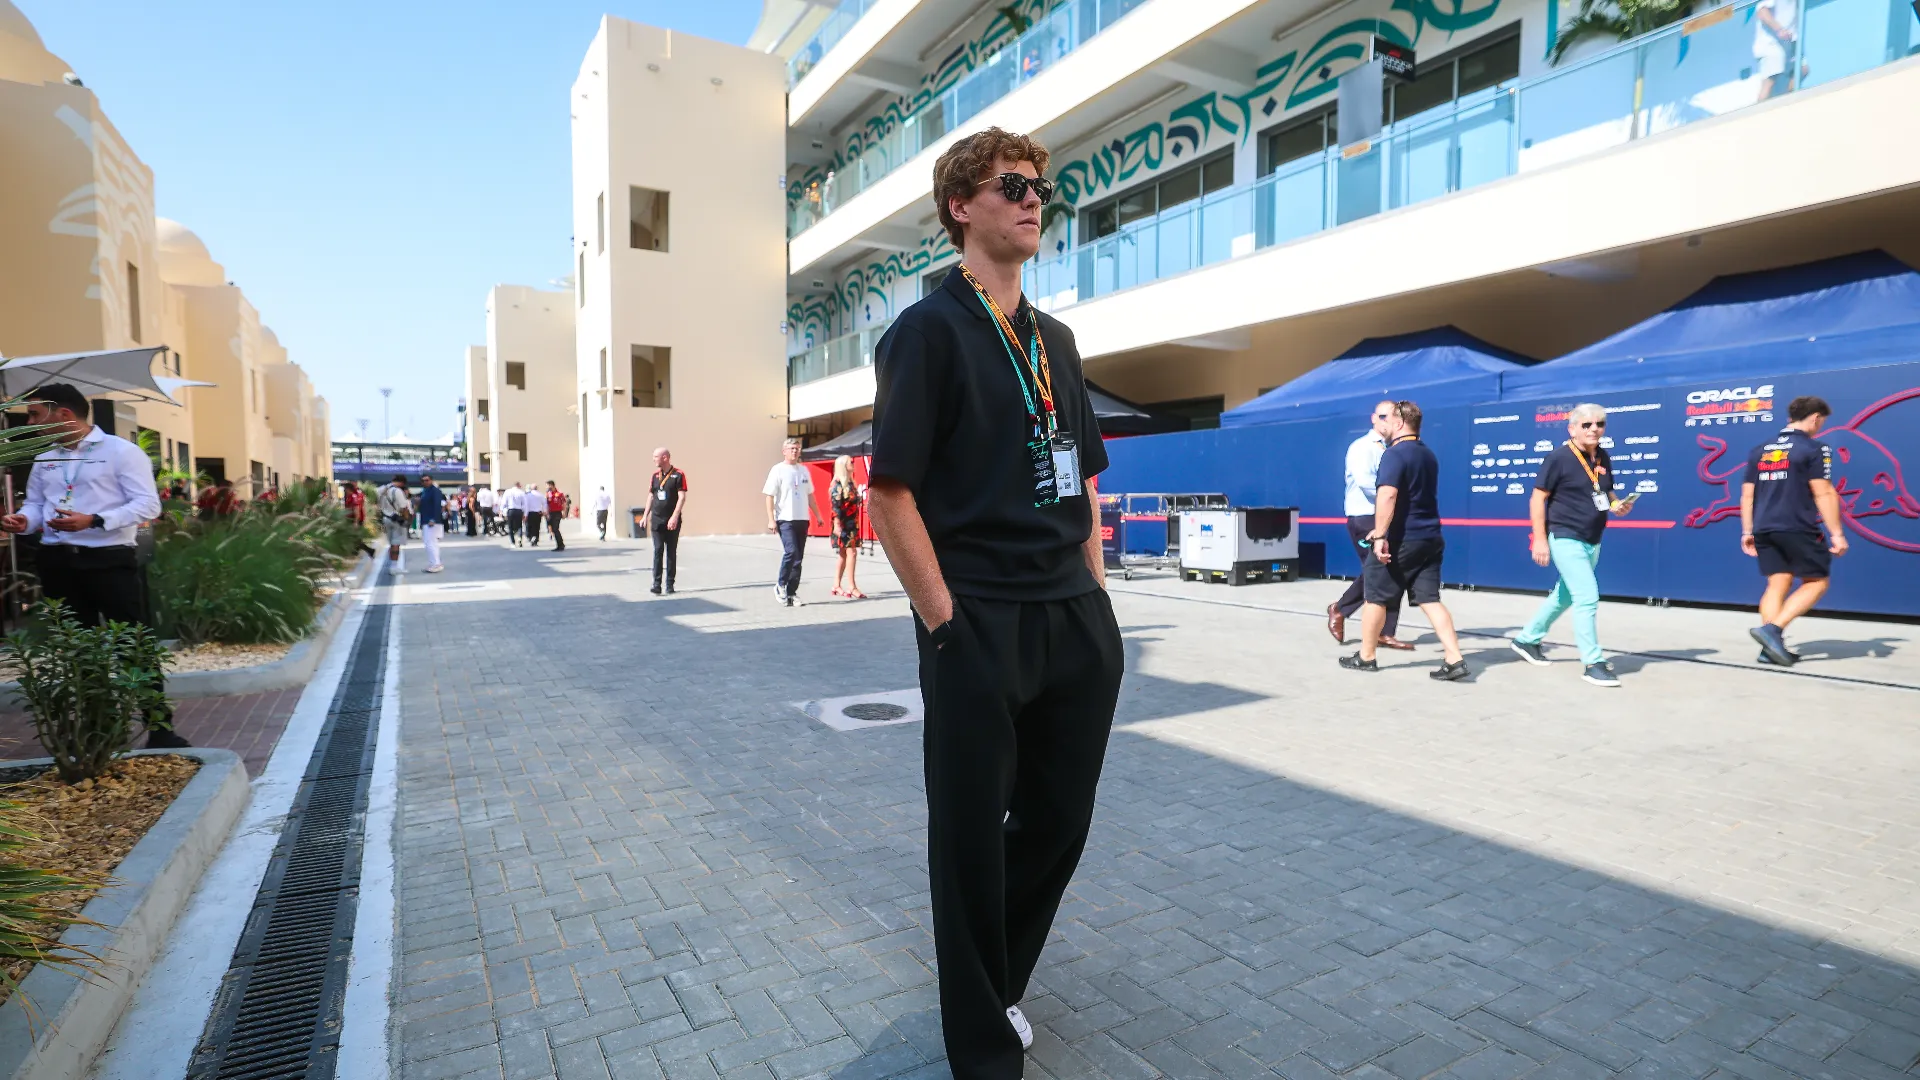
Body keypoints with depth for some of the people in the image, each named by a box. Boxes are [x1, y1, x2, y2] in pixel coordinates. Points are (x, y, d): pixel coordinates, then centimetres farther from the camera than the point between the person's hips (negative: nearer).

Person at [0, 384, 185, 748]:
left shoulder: (121, 451, -4)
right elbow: (35, 503, 19)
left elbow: (148, 505, -11)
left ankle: (159, 725, -2)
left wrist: (93, 521, -22)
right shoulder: (43, 460, 17)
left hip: (110, 560, -6)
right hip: (57, 562, 7)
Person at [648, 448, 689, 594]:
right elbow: (651, 496, 15)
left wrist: (675, 517, -19)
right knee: (658, 551, -3)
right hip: (657, 520, 4)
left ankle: (670, 584, 12)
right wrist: (646, 516, 10)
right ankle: (656, 584, -5)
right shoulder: (655, 475, 10)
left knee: (671, 552, 5)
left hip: (672, 520, -3)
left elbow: (682, 497, -12)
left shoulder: (678, 475, -6)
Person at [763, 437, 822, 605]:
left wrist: (817, 515, 18)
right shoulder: (778, 470, -4)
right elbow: (769, 496, -7)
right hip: (785, 520, -6)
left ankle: (791, 592, 15)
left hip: (802, 519, 6)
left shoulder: (804, 470, 13)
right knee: (791, 552, -18)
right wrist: (771, 519, -15)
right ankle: (781, 585, 1)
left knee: (798, 557, 7)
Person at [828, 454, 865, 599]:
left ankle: (836, 586, 18)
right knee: (851, 552, -12)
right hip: (843, 524, -9)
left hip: (852, 523, 9)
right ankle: (851, 587, -12)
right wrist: (837, 524, -21)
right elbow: (835, 505, -17)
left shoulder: (850, 483, 16)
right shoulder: (838, 484, -10)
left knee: (844, 555, 11)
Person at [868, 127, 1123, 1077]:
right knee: (973, 838, 6)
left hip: (1078, 626, 7)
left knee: (1059, 823, 17)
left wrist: (1095, 593, 11)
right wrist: (944, 620, -14)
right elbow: (888, 490, -12)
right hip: (980, 632, -7)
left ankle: (997, 982, 43)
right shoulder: (928, 330, -5)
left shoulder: (1055, 340, 16)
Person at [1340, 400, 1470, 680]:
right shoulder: (1428, 455, 17)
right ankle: (1455, 660, -4)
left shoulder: (1394, 454, -13)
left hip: (1400, 540, -8)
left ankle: (1365, 657, 17)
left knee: (1375, 597, 6)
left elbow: (1387, 496, -26)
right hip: (1429, 538, 8)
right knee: (1429, 599, 6)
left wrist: (1380, 536, -28)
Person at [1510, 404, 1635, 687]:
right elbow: (1538, 498, -13)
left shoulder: (1604, 457, 8)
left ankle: (1527, 639, 34)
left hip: (1592, 542, 8)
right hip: (1566, 539, -8)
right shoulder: (1559, 457, -13)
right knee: (1587, 598, -13)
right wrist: (1540, 539, -18)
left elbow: (1605, 491, 22)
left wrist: (1616, 505, -2)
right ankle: (1593, 663, -4)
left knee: (1565, 596, 18)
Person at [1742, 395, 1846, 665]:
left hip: (1764, 530, 6)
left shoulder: (1759, 450, 13)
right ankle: (1772, 630, -10)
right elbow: (1824, 494, -10)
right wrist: (1836, 533, -7)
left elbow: (1747, 495, 14)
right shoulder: (1814, 448, -5)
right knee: (1817, 582, 7)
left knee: (1777, 585, 9)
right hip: (1797, 529, -6)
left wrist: (1747, 532, 19)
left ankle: (1770, 647, 4)